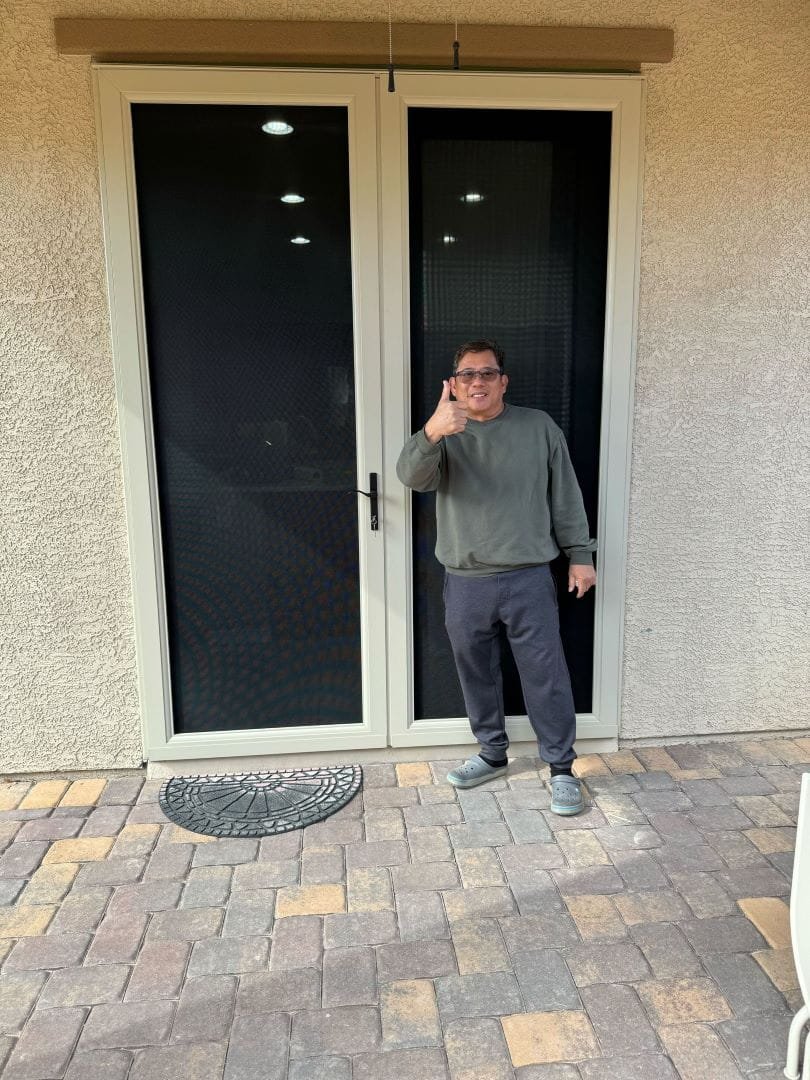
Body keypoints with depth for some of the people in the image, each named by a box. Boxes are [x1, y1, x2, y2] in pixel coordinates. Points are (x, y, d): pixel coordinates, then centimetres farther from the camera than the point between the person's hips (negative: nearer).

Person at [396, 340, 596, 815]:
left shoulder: (538, 426, 3)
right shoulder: (443, 434, 1)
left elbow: (566, 494, 6)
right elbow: (413, 476, -21)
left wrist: (579, 555, 3)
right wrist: (431, 433, -40)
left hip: (528, 578, -1)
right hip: (465, 583, 2)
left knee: (546, 675, 3)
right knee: (477, 673, 14)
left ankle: (562, 767, 19)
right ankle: (493, 753, 34)